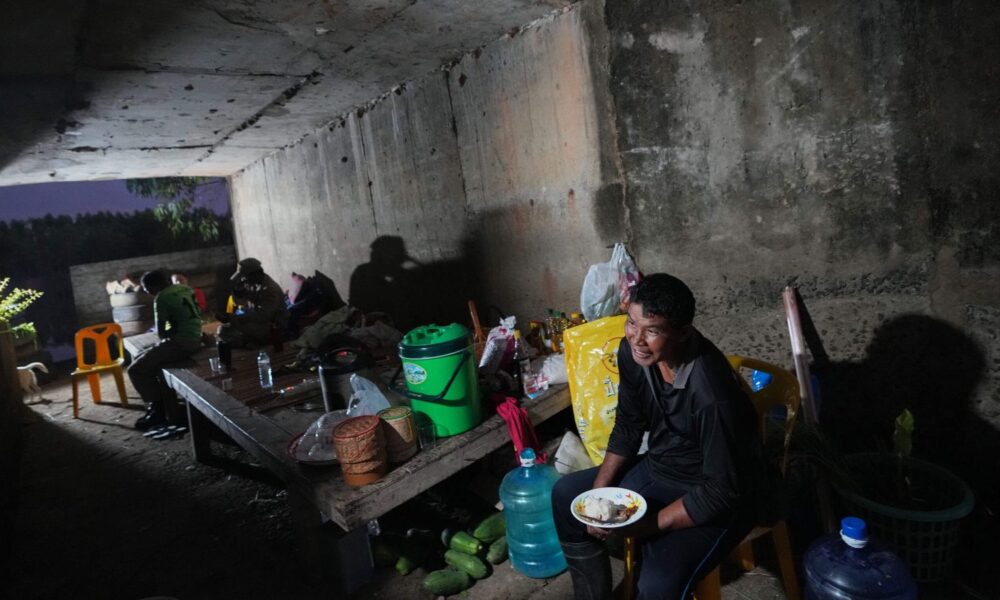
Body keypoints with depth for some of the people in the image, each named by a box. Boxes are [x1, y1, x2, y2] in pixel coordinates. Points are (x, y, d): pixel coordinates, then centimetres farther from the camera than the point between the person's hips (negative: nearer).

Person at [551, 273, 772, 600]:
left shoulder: (712, 394, -35)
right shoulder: (632, 352, -14)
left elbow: (721, 492, -26)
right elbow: (628, 427, 2)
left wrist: (649, 526, -22)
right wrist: (599, 491, -5)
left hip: (719, 497, -7)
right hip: (658, 468, 7)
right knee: (566, 495, 7)